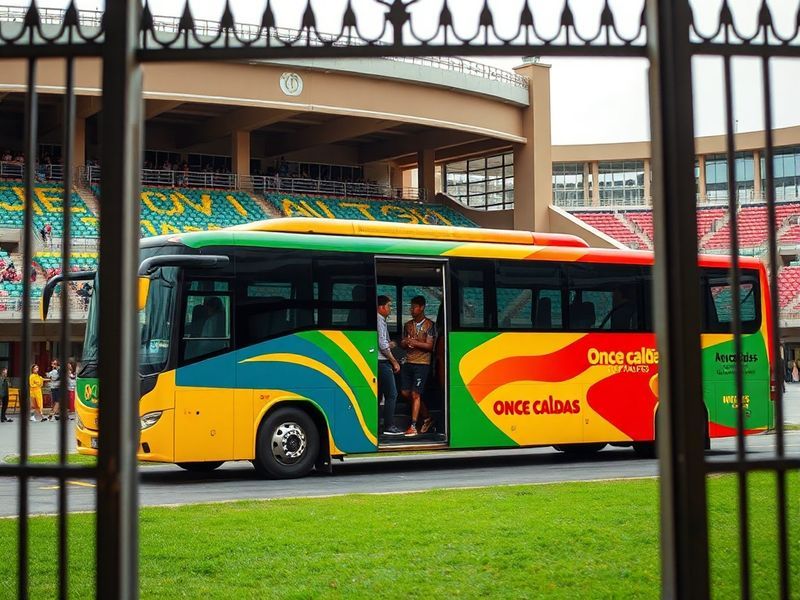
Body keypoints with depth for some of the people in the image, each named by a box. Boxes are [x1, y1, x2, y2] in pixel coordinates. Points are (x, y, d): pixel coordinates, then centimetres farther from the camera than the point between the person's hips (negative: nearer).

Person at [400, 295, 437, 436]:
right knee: (406, 393, 5)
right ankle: (427, 418, 21)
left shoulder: (429, 325, -2)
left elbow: (429, 346, -6)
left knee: (415, 394, -10)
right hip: (408, 362, 6)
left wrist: (415, 342, -17)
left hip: (422, 363, -6)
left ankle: (413, 427, -8)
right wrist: (405, 343, -3)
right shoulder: (408, 325, 15)